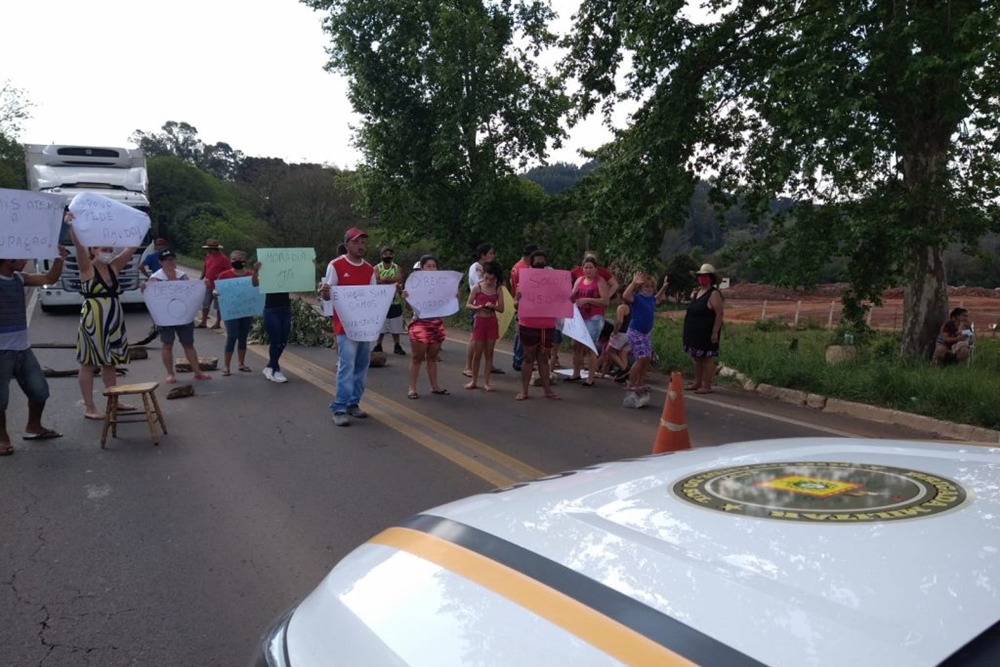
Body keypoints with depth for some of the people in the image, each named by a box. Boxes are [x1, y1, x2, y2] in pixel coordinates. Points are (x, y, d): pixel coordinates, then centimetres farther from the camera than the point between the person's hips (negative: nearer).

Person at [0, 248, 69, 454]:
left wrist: (59, 259, 0)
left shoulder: (20, 278, 7)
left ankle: (33, 428, 34)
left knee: (40, 390, 15)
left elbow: (49, 279, 15)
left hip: (23, 349, 7)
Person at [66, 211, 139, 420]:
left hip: (114, 320, 6)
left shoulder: (114, 266, 8)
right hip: (92, 320, -6)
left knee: (110, 362, 15)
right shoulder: (87, 268, -7)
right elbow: (79, 246, -23)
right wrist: (71, 226, -38)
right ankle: (89, 407, 6)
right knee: (89, 363, 1)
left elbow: (131, 248, 6)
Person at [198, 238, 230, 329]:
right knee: (205, 304, 10)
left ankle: (218, 323, 13)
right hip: (208, 285, 7)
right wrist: (201, 278, 15)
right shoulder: (208, 256, 7)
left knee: (218, 305, 3)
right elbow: (204, 267, 18)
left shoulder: (223, 258, -14)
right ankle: (203, 322, 18)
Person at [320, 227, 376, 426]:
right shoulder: (336, 266, -5)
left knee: (361, 366, 10)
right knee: (347, 366, -11)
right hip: (345, 325, -6)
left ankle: (353, 404, 21)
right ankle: (339, 409, -6)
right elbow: (328, 295, -6)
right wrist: (324, 293, -28)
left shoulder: (369, 269, 10)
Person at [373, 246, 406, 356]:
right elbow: (376, 281, -14)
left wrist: (385, 279, -18)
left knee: (396, 326, 6)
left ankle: (397, 346, 15)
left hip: (395, 301, 1)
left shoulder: (397, 267, 5)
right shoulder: (377, 268, 0)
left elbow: (399, 280, -11)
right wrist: (393, 283, -19)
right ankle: (378, 346, 13)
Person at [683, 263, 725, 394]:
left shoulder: (714, 293, -13)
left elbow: (719, 314, -18)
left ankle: (707, 386, 1)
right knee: (697, 358, 14)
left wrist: (715, 332, -21)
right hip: (695, 332, 9)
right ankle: (697, 383, 23)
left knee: (707, 358, -3)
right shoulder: (698, 291, 14)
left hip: (706, 332, -9)